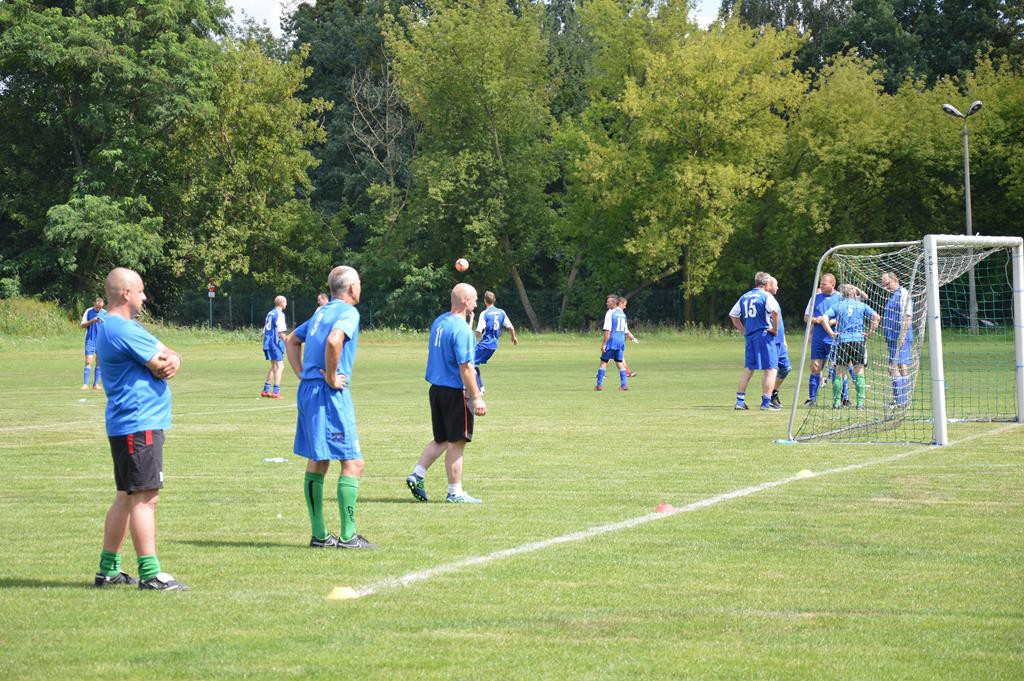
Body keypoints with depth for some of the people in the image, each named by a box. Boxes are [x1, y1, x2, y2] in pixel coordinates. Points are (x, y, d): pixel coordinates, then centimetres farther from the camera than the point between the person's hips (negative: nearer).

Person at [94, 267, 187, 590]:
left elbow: (167, 358, 13)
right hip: (139, 426, -11)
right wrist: (168, 360, 5)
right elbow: (161, 362, -17)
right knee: (145, 497, -10)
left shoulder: (111, 327, 19)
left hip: (127, 427, 11)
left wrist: (171, 360, -9)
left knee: (127, 497, 15)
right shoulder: (123, 330, -16)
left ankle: (108, 569, 20)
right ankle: (150, 574, -11)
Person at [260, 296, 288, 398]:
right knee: (280, 367, -5)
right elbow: (281, 332, -17)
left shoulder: (270, 313, 16)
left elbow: (265, 330, 19)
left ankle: (266, 390, 20)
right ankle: (276, 392, -9)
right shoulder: (279, 314, -11)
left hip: (267, 343, 9)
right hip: (276, 344, -9)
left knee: (273, 366, 18)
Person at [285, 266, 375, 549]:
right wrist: (331, 377, -17)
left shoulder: (322, 311, 18)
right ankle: (348, 535, -8)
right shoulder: (348, 312, -9)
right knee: (353, 462, -6)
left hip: (307, 390, 9)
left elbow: (292, 340, 27)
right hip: (330, 394, -9)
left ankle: (319, 534, 13)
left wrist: (302, 373, 19)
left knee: (317, 462, 11)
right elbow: (333, 340, -28)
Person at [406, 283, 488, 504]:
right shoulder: (461, 329, -17)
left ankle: (417, 475, 7)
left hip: (436, 388, 8)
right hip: (455, 392, -8)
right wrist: (476, 397, -18)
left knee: (441, 439, 18)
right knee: (456, 442, 0)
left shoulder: (439, 322, 10)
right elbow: (465, 367, -20)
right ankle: (455, 492, 5)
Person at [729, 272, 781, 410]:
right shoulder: (766, 296, -6)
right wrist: (775, 329, -12)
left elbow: (733, 315, 19)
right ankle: (766, 402, -8)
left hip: (749, 336, 7)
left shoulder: (744, 297, 14)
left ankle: (740, 400, 13)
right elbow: (775, 311, -24)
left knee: (748, 369, 14)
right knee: (771, 369, -2)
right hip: (764, 335, -7)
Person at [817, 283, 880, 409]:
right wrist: (870, 332, 2)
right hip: (858, 341, 0)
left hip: (843, 341, 0)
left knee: (840, 373, 5)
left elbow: (824, 318, -6)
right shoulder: (862, 305, 7)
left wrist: (831, 332, 0)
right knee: (859, 373, 3)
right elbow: (876, 317, -4)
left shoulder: (838, 306, 7)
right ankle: (860, 402, -1)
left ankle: (837, 402, 3)